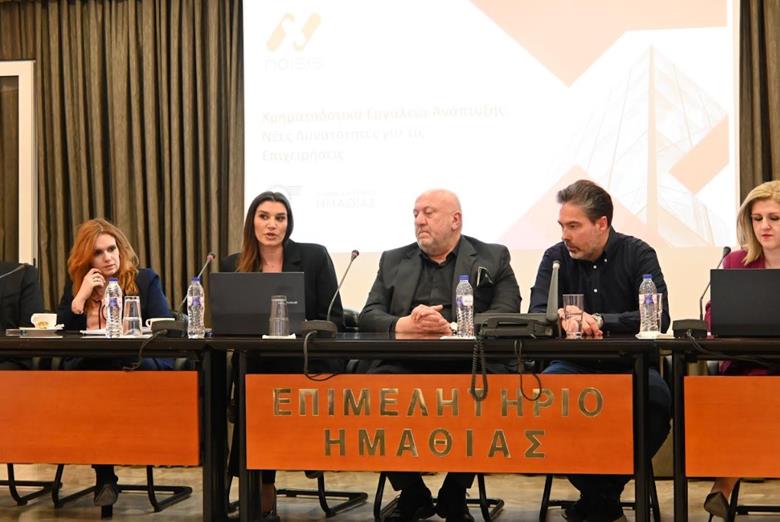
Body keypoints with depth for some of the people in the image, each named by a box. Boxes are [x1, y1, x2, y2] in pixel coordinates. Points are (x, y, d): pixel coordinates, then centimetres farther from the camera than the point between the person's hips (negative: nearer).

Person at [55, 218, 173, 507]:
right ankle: (104, 477, -17)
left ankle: (106, 478, -15)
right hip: (88, 369, 2)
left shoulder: (145, 280, 8)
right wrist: (81, 297, -6)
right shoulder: (75, 283, 14)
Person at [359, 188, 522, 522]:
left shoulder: (493, 258, 14)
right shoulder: (393, 261, 22)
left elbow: (507, 315, 0)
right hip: (404, 365, 2)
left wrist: (452, 326, -14)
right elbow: (368, 316, 10)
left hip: (465, 365, -2)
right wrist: (404, 324, -12)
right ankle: (411, 493, -6)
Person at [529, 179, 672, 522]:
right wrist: (564, 318, -30)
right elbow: (537, 314, -6)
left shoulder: (638, 254, -2)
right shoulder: (555, 257, 3)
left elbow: (658, 317, -13)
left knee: (657, 397, -34)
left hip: (628, 364, -1)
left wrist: (599, 322, -25)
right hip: (575, 364, 1)